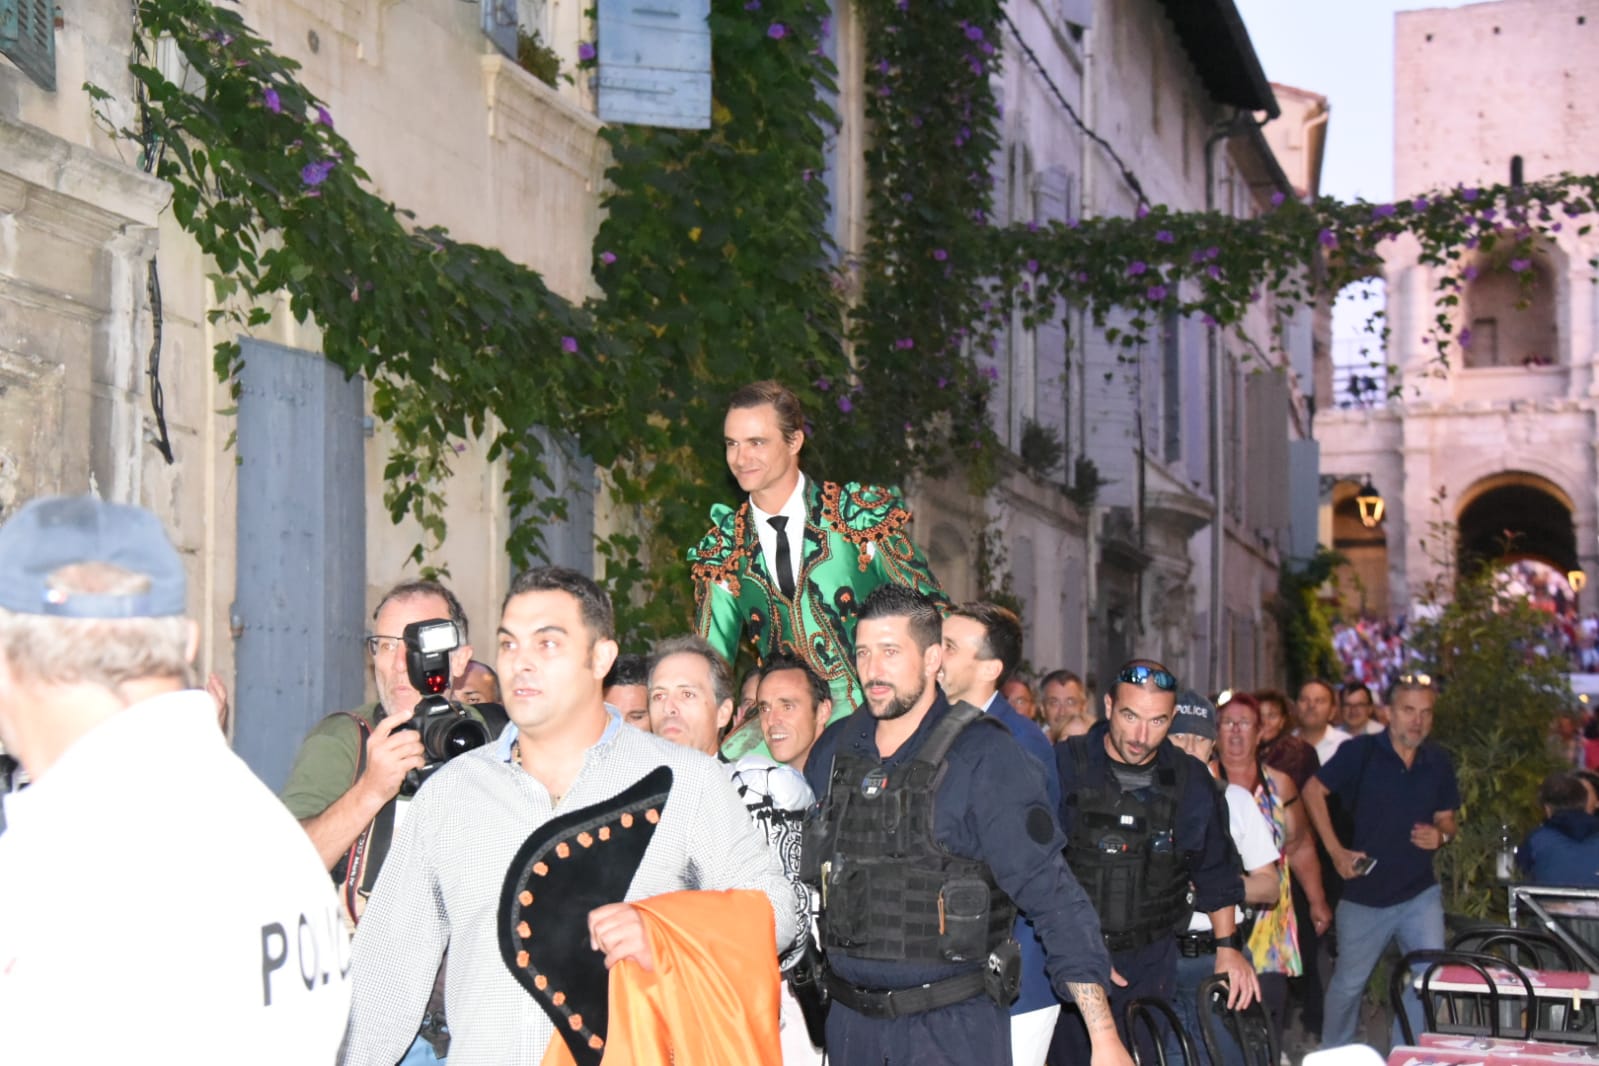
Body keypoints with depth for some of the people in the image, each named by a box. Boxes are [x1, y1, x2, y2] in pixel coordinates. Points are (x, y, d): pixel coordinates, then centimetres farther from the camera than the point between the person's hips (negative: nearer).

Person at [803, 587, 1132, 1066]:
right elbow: (804, 871, 15)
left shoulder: (984, 756, -13)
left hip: (955, 1027, -4)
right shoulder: (834, 748, 2)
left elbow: (1052, 894, -15)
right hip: (850, 1023, 5)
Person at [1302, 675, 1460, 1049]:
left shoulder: (1439, 762, 1)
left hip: (1420, 892, 3)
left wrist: (1441, 835, -13)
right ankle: (1333, 1055, 34)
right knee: (1349, 983, 11)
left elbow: (1446, 818, 12)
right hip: (1364, 894, -3)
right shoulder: (1361, 751, -12)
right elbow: (1313, 791, -7)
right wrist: (1336, 850, -10)